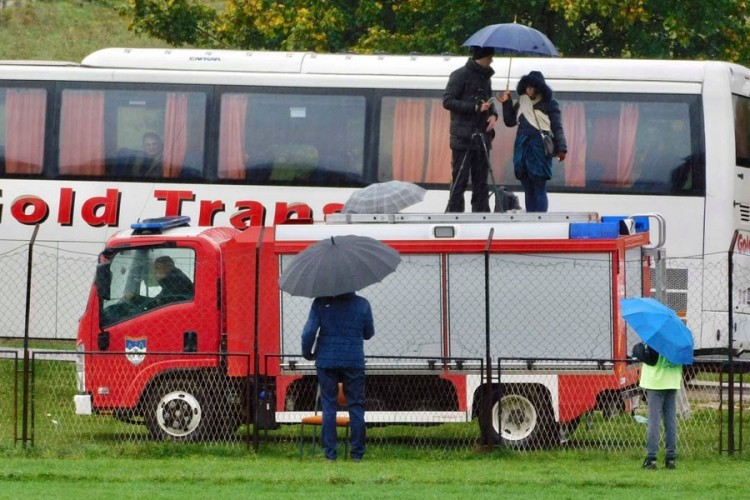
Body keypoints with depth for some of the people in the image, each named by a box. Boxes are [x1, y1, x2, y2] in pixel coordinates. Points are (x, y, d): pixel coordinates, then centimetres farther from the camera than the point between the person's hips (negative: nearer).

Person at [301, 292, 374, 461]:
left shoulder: (321, 303, -3)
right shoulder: (362, 304, 0)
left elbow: (309, 331, -7)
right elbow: (369, 333, 10)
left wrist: (307, 353, 9)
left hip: (326, 361, 0)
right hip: (354, 362, 0)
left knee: (328, 406, 5)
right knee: (356, 407, 6)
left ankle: (330, 453, 1)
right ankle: (357, 453, 4)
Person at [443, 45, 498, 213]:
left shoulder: (485, 76, 15)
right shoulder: (461, 75, -7)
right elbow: (448, 101, -11)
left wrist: (493, 114, 3)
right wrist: (476, 108, -18)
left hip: (482, 136, 7)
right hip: (464, 137, -7)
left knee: (481, 180, 7)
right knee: (460, 179, -7)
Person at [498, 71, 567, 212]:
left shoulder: (549, 104, -1)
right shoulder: (521, 104, 14)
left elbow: (557, 127, -3)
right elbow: (509, 121, 19)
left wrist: (561, 148, -10)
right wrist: (506, 104, 8)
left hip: (540, 149, -6)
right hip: (522, 148, 6)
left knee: (539, 189, -7)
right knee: (528, 189, 8)